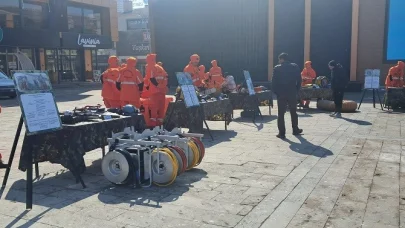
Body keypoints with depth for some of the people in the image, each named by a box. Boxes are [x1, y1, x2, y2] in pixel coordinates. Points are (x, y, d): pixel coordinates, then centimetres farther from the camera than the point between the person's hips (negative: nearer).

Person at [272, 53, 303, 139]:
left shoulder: (277, 68, -6)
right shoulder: (295, 67, 1)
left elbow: (274, 82, -7)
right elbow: (299, 80, 2)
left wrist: (276, 92, 2)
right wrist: (296, 91, 8)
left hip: (281, 94, -2)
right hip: (292, 93, 2)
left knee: (281, 114, 2)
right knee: (293, 112, 17)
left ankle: (282, 133, -1)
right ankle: (295, 130, 25)